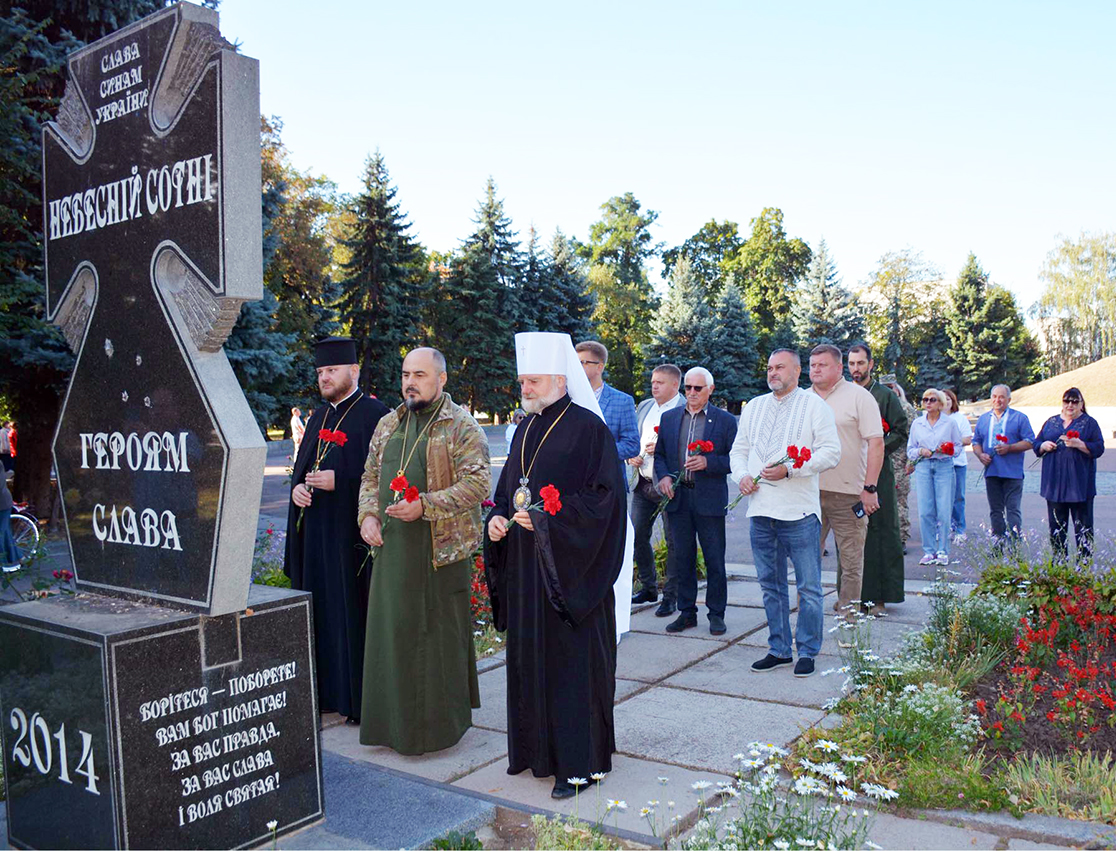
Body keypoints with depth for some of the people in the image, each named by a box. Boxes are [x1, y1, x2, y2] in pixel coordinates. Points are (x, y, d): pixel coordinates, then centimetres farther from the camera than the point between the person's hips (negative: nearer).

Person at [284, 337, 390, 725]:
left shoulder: (375, 414, -9)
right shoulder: (319, 417, 16)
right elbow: (302, 465, 20)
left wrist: (338, 481, -20)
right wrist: (297, 487, -1)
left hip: (351, 533, -8)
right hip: (315, 531, 8)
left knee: (354, 613, -2)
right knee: (322, 612, 13)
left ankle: (360, 698, 10)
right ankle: (326, 691, 25)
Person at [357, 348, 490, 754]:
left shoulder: (462, 425, -6)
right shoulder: (388, 425, 13)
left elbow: (477, 483, -14)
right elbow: (371, 477, 19)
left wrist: (425, 505, -21)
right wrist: (368, 515, 0)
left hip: (441, 548, -5)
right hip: (393, 548, 6)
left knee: (440, 633, 3)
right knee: (393, 631, 11)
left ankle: (442, 722, 19)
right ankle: (396, 720, 25)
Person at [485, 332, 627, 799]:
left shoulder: (587, 427, -11)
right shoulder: (525, 430, 12)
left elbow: (604, 496, -16)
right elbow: (507, 489, 20)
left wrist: (547, 519, -20)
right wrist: (497, 518, 0)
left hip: (568, 566, -8)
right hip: (524, 567, 8)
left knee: (571, 661, 0)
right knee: (528, 657, 14)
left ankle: (577, 761, 12)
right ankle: (534, 748, 29)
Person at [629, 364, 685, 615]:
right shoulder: (644, 406, 14)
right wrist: (631, 455, 2)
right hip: (643, 484, 7)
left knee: (673, 541, 2)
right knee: (638, 537, 11)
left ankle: (670, 596, 13)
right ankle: (649, 587, 27)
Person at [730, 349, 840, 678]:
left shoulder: (814, 405, 0)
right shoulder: (753, 407, 16)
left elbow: (830, 452, -7)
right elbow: (739, 449, 20)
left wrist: (789, 469, -16)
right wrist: (742, 475, -1)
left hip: (799, 511, -5)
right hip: (761, 510, 5)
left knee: (808, 586, 0)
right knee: (771, 584, 12)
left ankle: (807, 651, 13)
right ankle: (778, 649, 23)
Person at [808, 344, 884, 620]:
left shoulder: (858, 396, 0)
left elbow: (876, 442, -6)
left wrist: (870, 488, -12)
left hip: (848, 494, -4)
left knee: (851, 562, 3)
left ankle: (847, 617, 13)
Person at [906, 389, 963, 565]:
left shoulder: (949, 423, 4)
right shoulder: (917, 424, 11)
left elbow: (958, 446, 9)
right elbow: (910, 449, 15)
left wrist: (947, 450, -11)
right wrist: (920, 451, -6)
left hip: (944, 466, -2)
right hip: (923, 466, 2)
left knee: (944, 511, -5)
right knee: (925, 512, -3)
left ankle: (943, 551, 6)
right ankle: (929, 551, 6)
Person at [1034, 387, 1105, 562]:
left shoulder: (1089, 423, 4)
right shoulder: (1051, 422, 15)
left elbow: (1098, 449, -5)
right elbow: (1036, 445, 16)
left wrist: (1078, 444, -19)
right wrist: (1044, 445, -6)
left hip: (1080, 483, -3)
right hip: (1055, 482, 3)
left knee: (1082, 524, -1)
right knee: (1056, 524, 7)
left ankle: (1084, 561, 5)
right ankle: (1059, 560, 15)